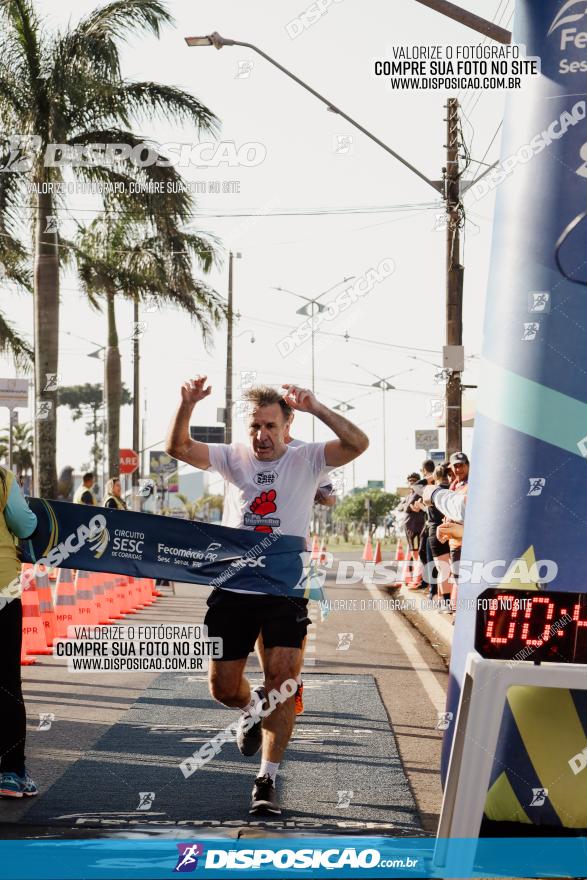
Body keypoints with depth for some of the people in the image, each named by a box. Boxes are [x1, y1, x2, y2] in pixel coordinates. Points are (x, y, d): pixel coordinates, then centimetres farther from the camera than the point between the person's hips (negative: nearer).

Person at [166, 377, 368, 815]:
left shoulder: (306, 459, -2)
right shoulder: (235, 457, 5)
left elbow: (358, 443, -17)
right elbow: (178, 447, -4)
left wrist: (315, 407, -29)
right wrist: (187, 405, -22)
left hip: (285, 590, -2)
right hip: (233, 587, 3)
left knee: (282, 682, -12)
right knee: (223, 688, 8)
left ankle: (267, 779, -1)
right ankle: (251, 708, 44)